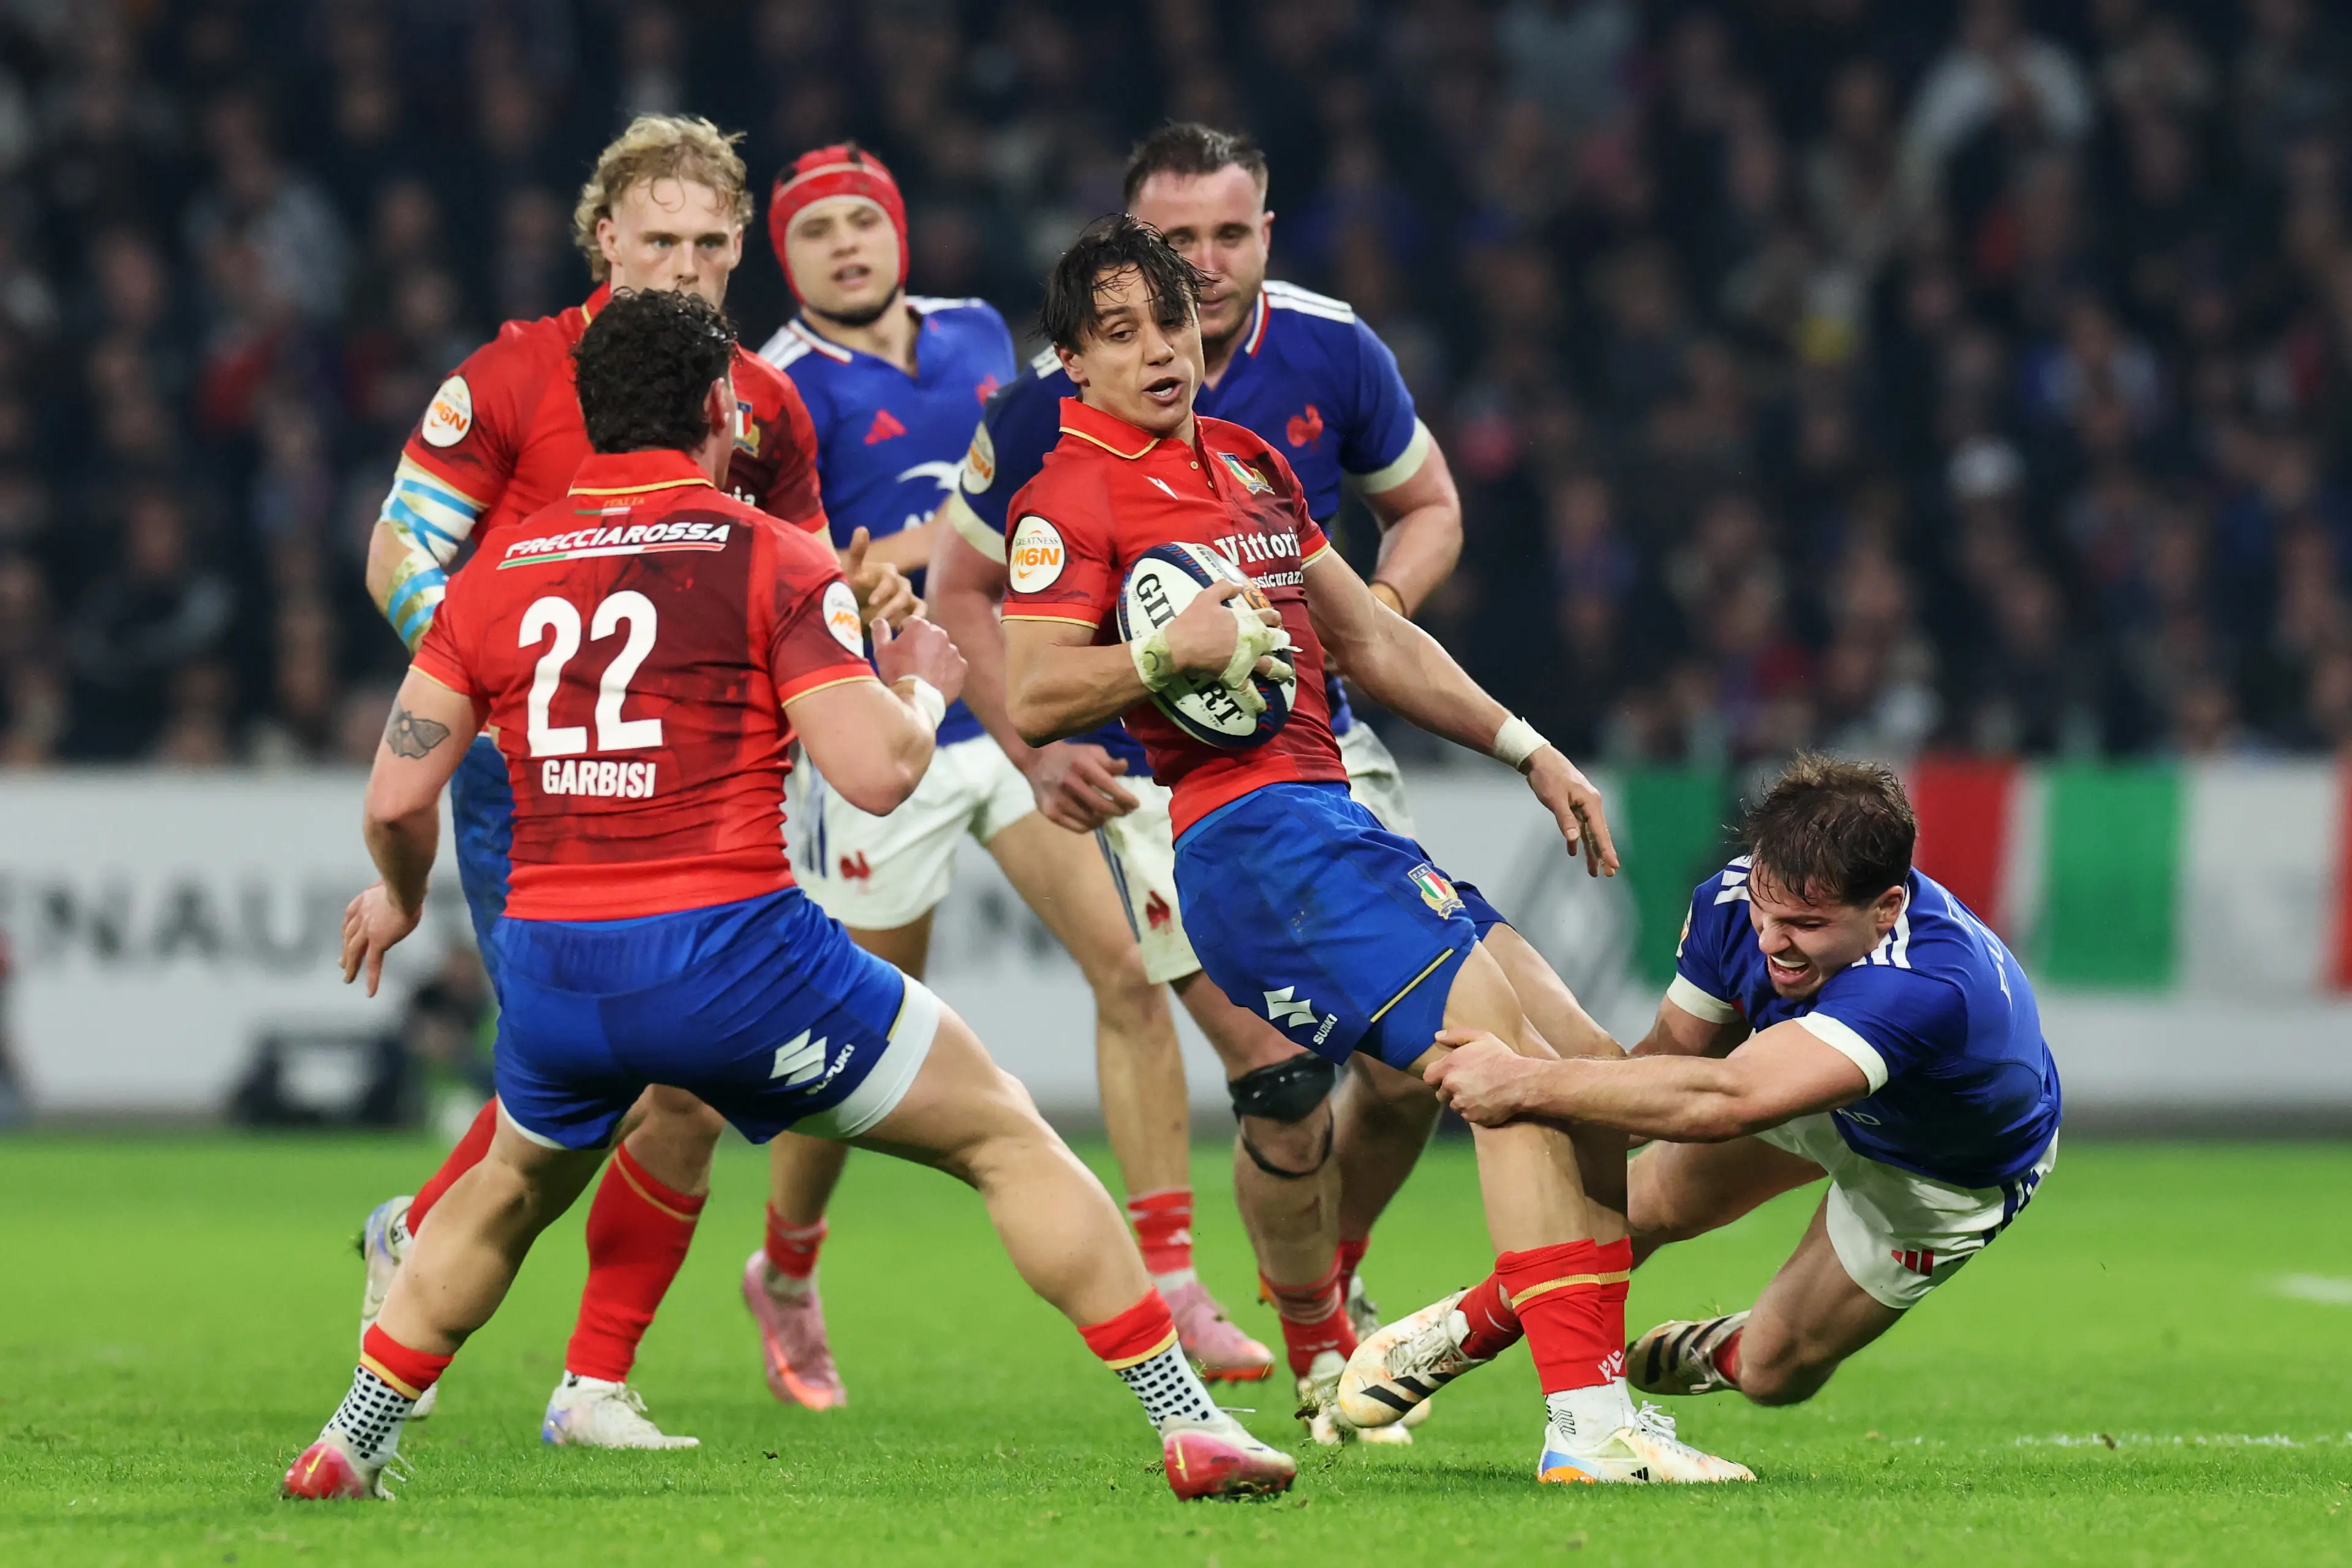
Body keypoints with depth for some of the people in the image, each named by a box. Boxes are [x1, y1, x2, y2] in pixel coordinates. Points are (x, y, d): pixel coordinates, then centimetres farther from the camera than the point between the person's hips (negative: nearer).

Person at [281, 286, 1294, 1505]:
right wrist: (921, 686, 12)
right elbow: (876, 772, -9)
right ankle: (1189, 1424, 3)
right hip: (728, 947, -4)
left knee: (510, 1193, 34)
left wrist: (400, 895, 31)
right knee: (1005, 1140, 9)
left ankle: (346, 1449, 35)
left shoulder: (498, 573, 10)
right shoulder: (771, 560, -1)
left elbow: (397, 797, 9)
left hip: (550, 968, 4)